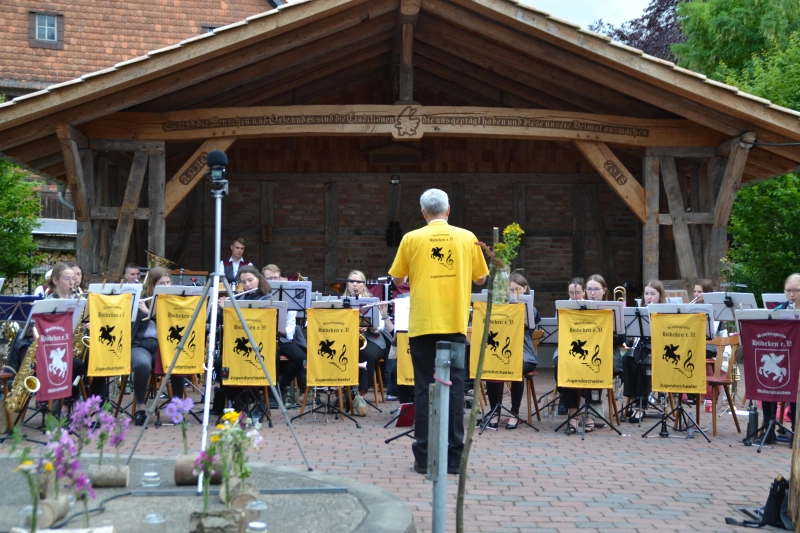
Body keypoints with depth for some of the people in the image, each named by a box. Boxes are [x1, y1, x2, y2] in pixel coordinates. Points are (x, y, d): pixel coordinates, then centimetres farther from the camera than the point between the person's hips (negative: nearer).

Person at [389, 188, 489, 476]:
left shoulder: (411, 239, -1)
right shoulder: (467, 238, 3)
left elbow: (397, 278, 7)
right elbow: (480, 279, 11)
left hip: (423, 324, -1)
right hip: (455, 323, 1)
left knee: (425, 388, 4)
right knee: (454, 387, 5)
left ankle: (424, 457, 5)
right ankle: (453, 457, 6)